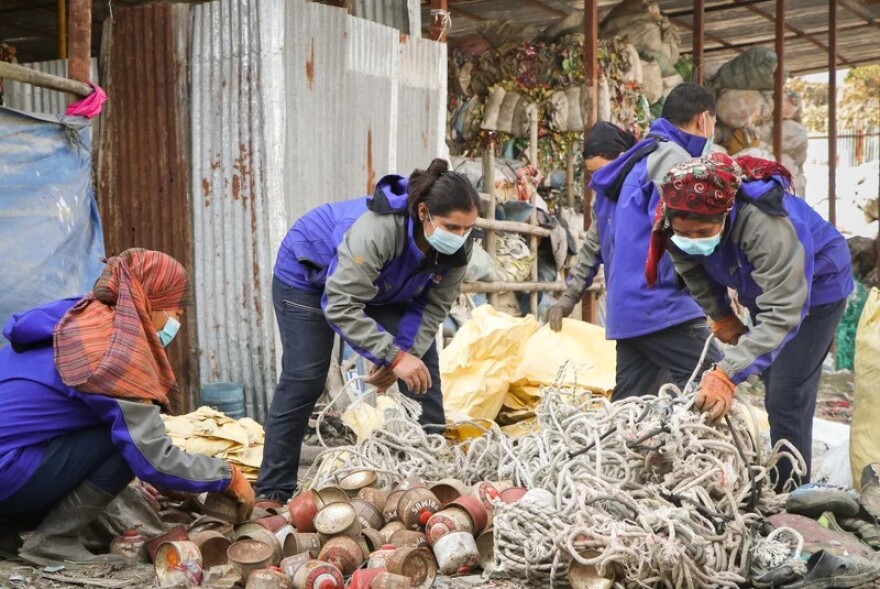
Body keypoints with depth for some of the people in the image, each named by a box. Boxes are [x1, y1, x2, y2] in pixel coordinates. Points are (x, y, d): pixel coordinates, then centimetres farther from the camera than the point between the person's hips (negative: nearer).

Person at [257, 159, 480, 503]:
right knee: (303, 381, -9)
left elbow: (433, 307, -13)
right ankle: (274, 492, 1)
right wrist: (394, 356, -41)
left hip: (385, 288, 6)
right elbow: (341, 307, -41)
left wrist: (405, 353, -26)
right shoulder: (379, 228, -44)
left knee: (423, 372, -4)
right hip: (309, 274, -6)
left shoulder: (458, 247, -24)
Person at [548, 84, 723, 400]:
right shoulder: (673, 158, -6)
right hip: (661, 304, -10)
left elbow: (595, 237, 27)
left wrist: (572, 293, 32)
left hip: (629, 308, 10)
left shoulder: (634, 162, 23)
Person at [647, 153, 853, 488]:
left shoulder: (767, 224, -44)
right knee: (772, 388, 16)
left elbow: (781, 314, -48)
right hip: (767, 286, 7)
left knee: (787, 396, -14)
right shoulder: (680, 224, -25)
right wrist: (722, 317, -3)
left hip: (816, 287, -7)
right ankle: (776, 481, 30)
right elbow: (694, 273, -1)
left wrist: (728, 374, -55)